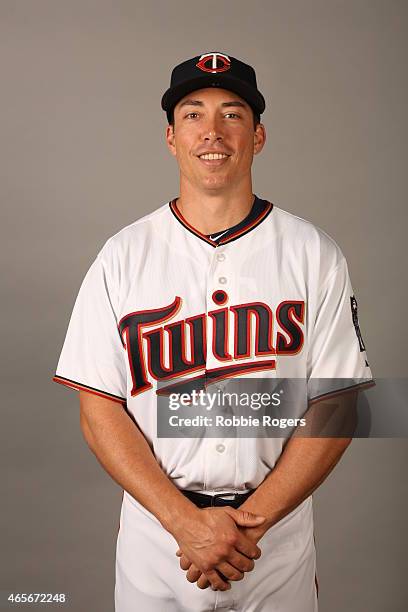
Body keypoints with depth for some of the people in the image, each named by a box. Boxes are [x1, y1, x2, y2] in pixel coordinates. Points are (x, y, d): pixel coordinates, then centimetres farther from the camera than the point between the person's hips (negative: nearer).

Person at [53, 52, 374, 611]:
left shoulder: (315, 255, -3)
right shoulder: (122, 257, -3)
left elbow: (337, 406, -5)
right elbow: (100, 413, -5)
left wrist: (250, 520, -14)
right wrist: (187, 521, -15)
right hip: (155, 537, 0)